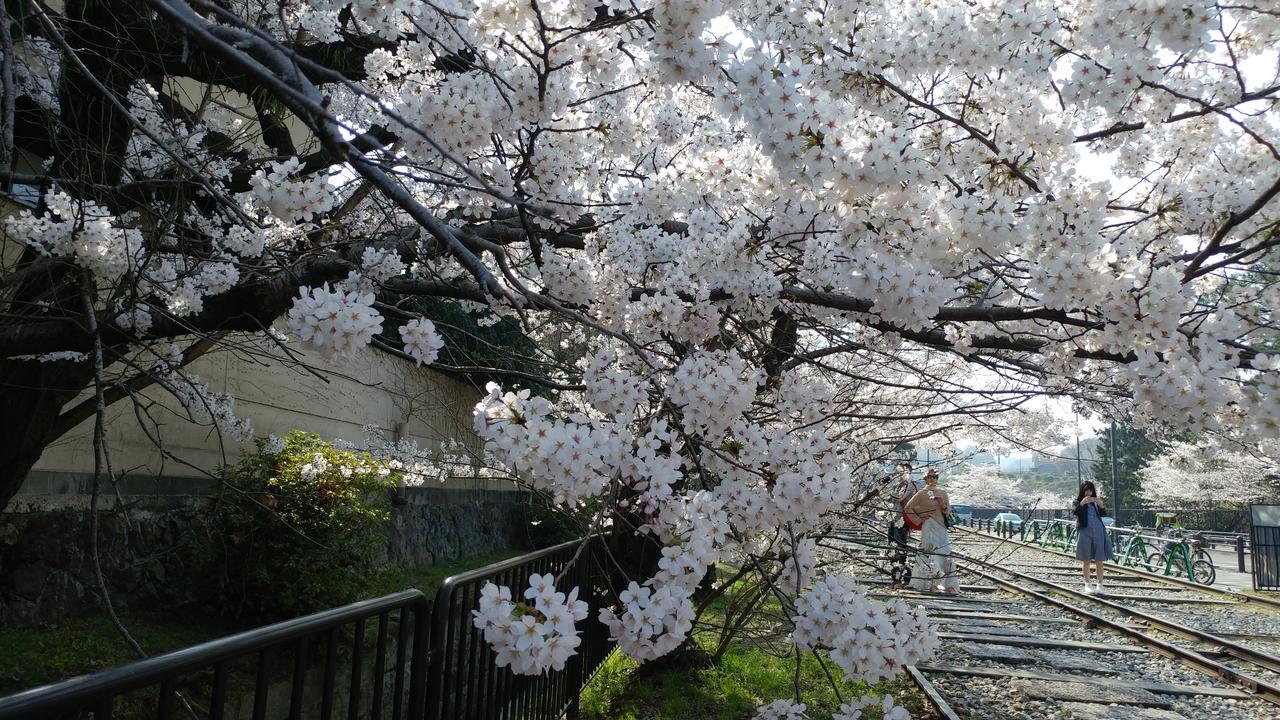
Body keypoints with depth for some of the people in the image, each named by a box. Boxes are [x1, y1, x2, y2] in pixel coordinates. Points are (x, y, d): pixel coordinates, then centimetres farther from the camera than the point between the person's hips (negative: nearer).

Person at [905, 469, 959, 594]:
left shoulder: (942, 493, 11)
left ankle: (949, 585, 1)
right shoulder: (922, 494, 1)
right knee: (930, 553, -7)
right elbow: (908, 507, 2)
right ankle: (931, 584, -1)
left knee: (945, 554, -2)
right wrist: (918, 519, -1)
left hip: (941, 526, 4)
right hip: (928, 526, -3)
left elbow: (948, 511, 11)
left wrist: (943, 505, -10)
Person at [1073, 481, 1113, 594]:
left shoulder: (1095, 502, 15)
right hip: (1084, 532, -2)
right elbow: (1074, 511, -14)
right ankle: (1087, 584, 8)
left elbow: (1103, 514, 3)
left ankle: (1100, 584, 7)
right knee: (1086, 560, 2)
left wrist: (1101, 505, -15)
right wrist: (1082, 503, -28)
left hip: (1098, 532, 2)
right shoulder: (1077, 502, 5)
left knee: (1099, 560, 1)